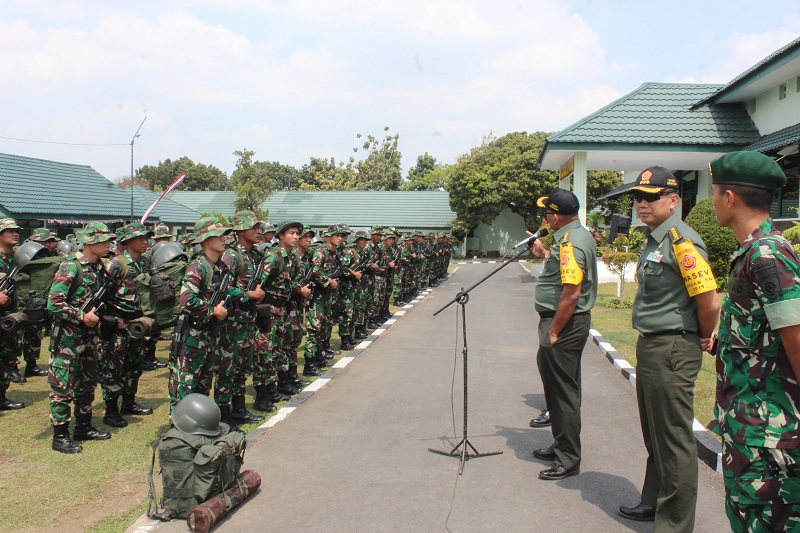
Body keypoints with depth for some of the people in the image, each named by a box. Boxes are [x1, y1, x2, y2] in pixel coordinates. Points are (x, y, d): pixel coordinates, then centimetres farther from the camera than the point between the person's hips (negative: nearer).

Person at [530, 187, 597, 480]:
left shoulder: (570, 244, -21)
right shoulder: (580, 235, 12)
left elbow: (571, 294, -26)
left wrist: (553, 332, -21)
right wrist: (545, 254, 18)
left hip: (564, 324, -11)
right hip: (568, 322, 11)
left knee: (564, 391, -3)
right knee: (559, 387, 20)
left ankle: (568, 460, 7)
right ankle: (562, 446, 34)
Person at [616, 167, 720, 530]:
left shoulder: (681, 241, -19)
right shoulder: (654, 240, 12)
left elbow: (709, 302, -22)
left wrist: (702, 338, -7)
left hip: (672, 351, -10)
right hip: (649, 346, 10)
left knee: (675, 440, 1)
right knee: (655, 435, 22)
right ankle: (655, 501, 38)